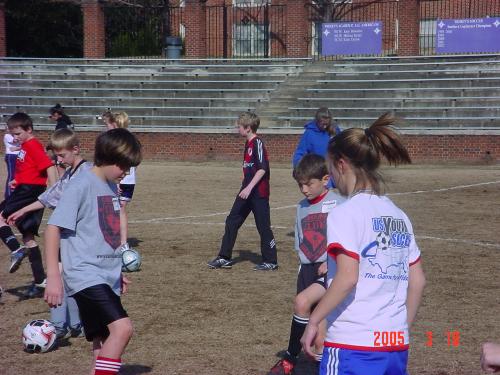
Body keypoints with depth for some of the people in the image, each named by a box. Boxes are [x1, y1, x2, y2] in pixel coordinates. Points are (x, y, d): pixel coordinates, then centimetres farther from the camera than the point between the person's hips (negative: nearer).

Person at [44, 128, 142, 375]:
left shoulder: (111, 186, 13)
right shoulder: (81, 185, -12)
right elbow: (53, 228, -16)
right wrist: (53, 275, -22)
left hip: (107, 278, 9)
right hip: (86, 276, -9)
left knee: (104, 347, 10)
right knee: (122, 327, -25)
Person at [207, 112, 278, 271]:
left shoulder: (257, 143, -15)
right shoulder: (248, 143, 13)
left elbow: (263, 168, -22)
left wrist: (249, 187, -26)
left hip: (259, 193, -10)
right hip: (247, 191, 10)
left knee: (263, 226, -1)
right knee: (232, 222, 8)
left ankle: (270, 261, 11)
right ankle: (224, 258, 13)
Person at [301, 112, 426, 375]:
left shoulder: (345, 213, -10)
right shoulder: (399, 216, 11)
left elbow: (347, 277, -20)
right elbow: (417, 281, 12)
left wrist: (314, 321, -11)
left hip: (352, 346, -7)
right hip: (398, 345, 7)